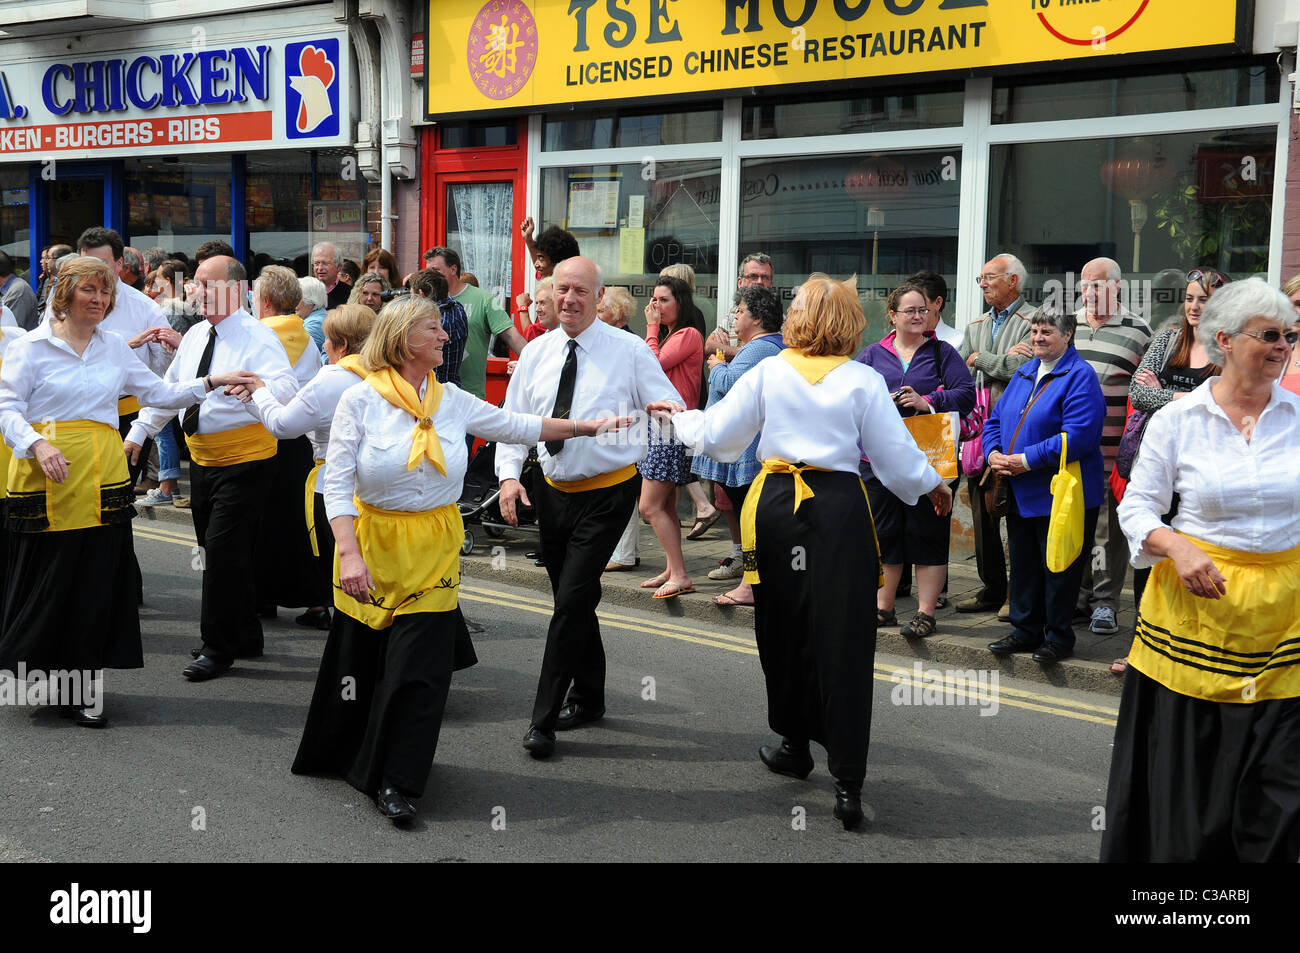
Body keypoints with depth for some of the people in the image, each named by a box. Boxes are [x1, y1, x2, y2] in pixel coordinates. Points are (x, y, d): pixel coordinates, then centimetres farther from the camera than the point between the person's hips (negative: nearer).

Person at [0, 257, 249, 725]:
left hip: (103, 476, 4)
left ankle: (81, 687, 12)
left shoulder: (114, 347, 13)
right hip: (47, 476, -4)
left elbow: (158, 392, 17)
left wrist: (209, 382, 6)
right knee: (47, 578, 1)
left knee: (97, 582, 3)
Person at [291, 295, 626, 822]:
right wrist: (349, 553, -22)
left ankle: (395, 782, 7)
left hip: (434, 550, 2)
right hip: (373, 540, -2)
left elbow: (517, 426, 14)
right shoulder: (360, 399, -7)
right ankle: (341, 755, 36)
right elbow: (337, 481, -12)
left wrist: (588, 426, 12)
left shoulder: (453, 400, 4)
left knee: (419, 666, -4)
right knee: (359, 658, 10)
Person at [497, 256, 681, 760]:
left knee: (571, 600, -9)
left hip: (608, 494, -5)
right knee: (574, 600, 16)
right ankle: (588, 698, 36)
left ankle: (543, 719, 1)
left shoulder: (630, 351, -7)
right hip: (554, 491, 5)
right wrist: (509, 474, -7)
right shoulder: (536, 353, 5)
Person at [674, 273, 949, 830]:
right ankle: (847, 781, -1)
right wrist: (933, 487, 24)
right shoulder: (863, 381, 0)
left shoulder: (768, 372, 3)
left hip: (775, 504, 2)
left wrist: (682, 418, 26)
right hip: (838, 507, -1)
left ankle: (795, 745, 32)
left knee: (783, 631, 18)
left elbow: (718, 436, 6)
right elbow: (897, 455, 4)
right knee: (841, 640, 0)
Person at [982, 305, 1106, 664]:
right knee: (1023, 563, 15)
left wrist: (1026, 460, -21)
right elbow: (996, 419, 16)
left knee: (1057, 568, 2)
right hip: (1019, 493, 8)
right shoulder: (1023, 373, 14)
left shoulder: (1080, 376, -12)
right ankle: (1025, 631, 26)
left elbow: (1076, 436, -22)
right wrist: (994, 453, -4)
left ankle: (1058, 637, 14)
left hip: (1061, 495, -8)